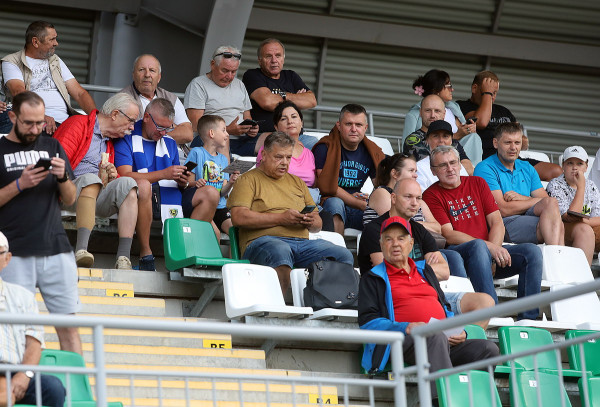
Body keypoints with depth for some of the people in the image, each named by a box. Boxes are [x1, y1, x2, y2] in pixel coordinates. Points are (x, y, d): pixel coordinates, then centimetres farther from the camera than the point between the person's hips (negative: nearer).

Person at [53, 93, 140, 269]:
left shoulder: (110, 141, 25)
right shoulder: (78, 124, 2)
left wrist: (112, 176, 3)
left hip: (97, 195, 6)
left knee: (127, 183, -21)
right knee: (91, 179, -36)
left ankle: (123, 258, -34)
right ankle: (81, 250, -51)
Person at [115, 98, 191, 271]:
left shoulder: (170, 142, 21)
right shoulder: (127, 138, 2)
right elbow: (124, 175, -13)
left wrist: (183, 182, -4)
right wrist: (163, 174, -18)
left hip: (169, 200, 4)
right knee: (143, 185, -41)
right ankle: (145, 254, -34)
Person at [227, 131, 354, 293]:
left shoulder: (297, 182, 29)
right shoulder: (248, 180, 11)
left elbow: (318, 224, 27)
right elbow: (239, 217, -6)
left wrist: (312, 222, 0)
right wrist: (281, 218, -10)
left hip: (302, 242, 6)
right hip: (263, 241, -6)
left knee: (344, 256, -19)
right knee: (280, 252, -42)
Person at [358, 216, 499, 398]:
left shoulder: (423, 270, 31)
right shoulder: (373, 278, 15)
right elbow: (367, 320, 3)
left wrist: (458, 331, 10)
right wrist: (404, 328, -13)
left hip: (445, 342, 6)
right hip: (405, 342, -6)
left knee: (489, 349, -21)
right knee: (436, 336, -40)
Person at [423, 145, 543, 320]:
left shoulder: (477, 183, 19)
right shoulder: (432, 195, 3)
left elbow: (497, 222, 10)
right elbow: (449, 235, -8)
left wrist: (494, 249, -10)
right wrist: (489, 247, -18)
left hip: (491, 252, 5)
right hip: (456, 254, -5)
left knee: (532, 251, -17)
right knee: (478, 246, -38)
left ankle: (528, 317, -23)